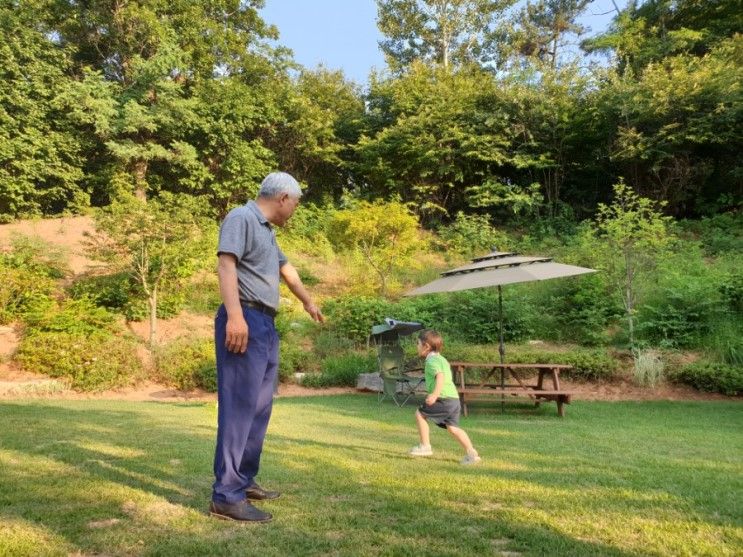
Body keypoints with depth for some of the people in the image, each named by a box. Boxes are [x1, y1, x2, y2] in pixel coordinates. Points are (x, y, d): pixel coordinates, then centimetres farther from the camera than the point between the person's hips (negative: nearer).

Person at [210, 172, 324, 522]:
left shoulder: (267, 230, 23)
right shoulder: (241, 218, -5)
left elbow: (287, 269, 37)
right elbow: (226, 264, -18)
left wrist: (308, 302, 49)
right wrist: (234, 315, -31)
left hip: (266, 325, 10)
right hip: (245, 321, -10)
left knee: (259, 409, 12)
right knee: (239, 406, -10)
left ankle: (244, 481, 22)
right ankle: (226, 495, -6)